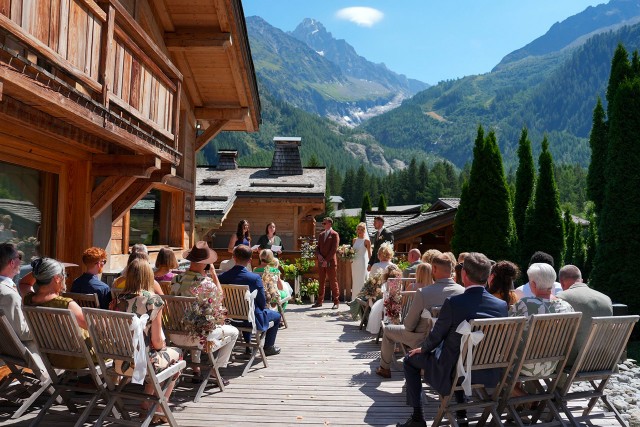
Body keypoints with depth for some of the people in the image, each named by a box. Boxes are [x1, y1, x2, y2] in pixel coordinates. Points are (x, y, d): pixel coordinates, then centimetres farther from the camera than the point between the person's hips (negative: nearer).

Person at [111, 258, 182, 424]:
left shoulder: (120, 299, -1)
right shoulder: (154, 300, -15)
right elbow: (157, 342, -13)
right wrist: (163, 344, 11)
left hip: (120, 363, 6)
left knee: (161, 352, 32)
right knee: (177, 353, 23)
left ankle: (147, 401, 34)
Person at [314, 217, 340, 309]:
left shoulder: (334, 234, -4)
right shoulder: (321, 234, 16)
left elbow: (334, 249, -11)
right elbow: (317, 247, 17)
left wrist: (326, 260, -15)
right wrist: (318, 255, -4)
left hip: (330, 262, -6)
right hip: (321, 262, 6)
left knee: (333, 282, -1)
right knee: (321, 282, 8)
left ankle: (336, 302, 6)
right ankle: (320, 301, 14)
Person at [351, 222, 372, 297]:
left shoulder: (366, 241, -5)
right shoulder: (354, 240, 11)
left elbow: (369, 253, -5)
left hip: (362, 263, -6)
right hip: (354, 263, 6)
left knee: (362, 281, -4)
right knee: (355, 281, 9)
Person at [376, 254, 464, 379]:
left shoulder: (423, 292, -29)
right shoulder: (463, 292, -17)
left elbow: (409, 325, -18)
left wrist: (405, 321, 5)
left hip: (425, 341, -4)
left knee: (388, 329, 20)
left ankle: (384, 368, 34)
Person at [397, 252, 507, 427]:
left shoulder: (453, 302, -23)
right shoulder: (502, 305, -9)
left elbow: (435, 337, -9)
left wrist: (422, 349, 14)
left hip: (454, 374, -5)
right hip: (489, 376, 5)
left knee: (411, 360, 18)